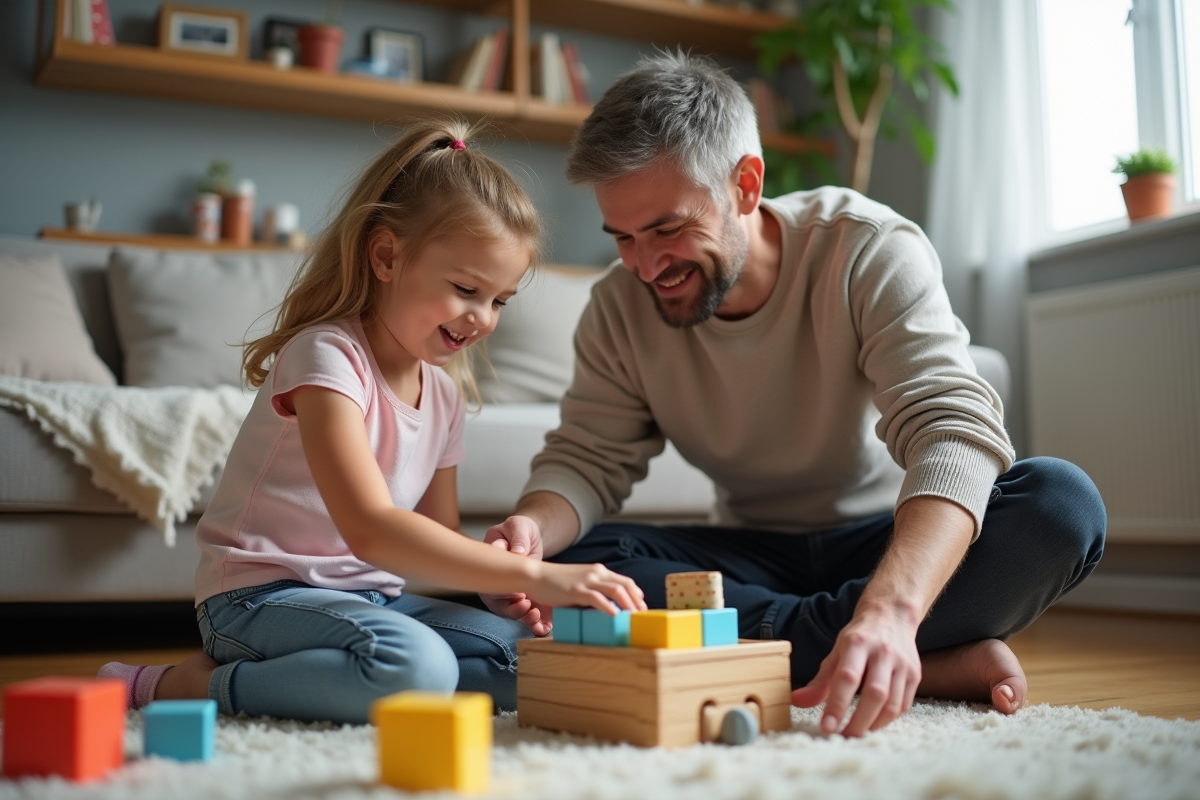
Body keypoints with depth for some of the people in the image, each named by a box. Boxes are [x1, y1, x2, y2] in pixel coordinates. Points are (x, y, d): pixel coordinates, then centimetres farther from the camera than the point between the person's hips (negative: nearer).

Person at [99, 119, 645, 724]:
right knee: (415, 662, -35)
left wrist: (510, 583, -12)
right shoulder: (328, 357, -18)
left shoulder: (443, 391, 8)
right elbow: (370, 530, -31)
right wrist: (532, 574, -35)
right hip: (262, 595, -8)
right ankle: (176, 686, -15)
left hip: (371, 596, 8)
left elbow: (441, 540, 11)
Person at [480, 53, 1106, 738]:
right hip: (754, 559, 4)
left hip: (895, 546, -3)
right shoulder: (622, 308, -8)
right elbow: (587, 458, -7)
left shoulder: (871, 251, -20)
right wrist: (532, 528, -34)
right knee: (564, 562, -25)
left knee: (1063, 503, -31)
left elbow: (956, 430, -32)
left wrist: (889, 609, -51)